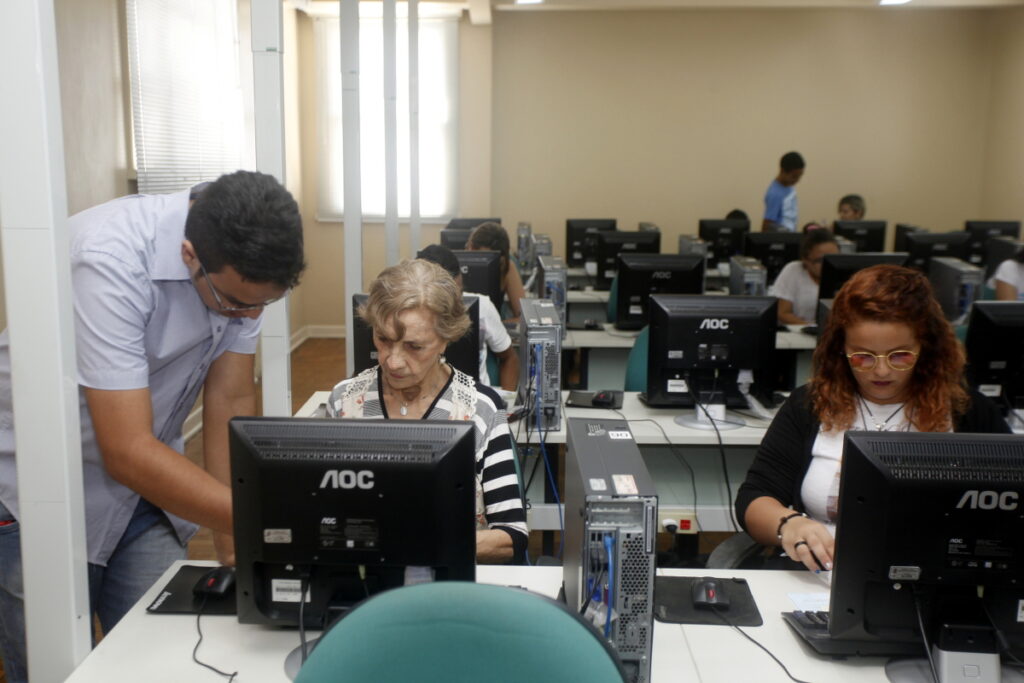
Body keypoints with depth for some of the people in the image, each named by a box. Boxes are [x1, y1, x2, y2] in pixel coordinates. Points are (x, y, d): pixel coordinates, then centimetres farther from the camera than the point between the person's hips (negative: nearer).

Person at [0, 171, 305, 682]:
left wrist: (234, 543, -12)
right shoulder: (111, 260, -32)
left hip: (141, 487, 5)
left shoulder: (243, 264, -14)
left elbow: (231, 401, -8)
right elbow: (127, 453, -33)